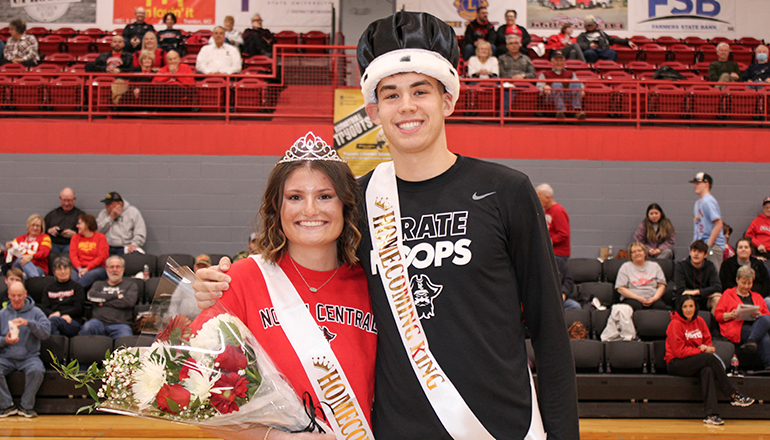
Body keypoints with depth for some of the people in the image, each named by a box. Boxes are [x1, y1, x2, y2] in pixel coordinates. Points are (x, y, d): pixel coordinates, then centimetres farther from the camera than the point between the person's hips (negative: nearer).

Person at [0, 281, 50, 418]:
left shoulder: (35, 312, 6)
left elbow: (46, 332, -10)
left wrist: (28, 323, -24)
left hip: (29, 357, -2)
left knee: (37, 370, -33)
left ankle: (27, 406, -15)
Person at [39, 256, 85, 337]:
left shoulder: (77, 287, 19)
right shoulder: (49, 288, 27)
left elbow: (78, 309, 7)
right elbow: (43, 307, 13)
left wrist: (59, 314, -9)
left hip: (73, 323, -2)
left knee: (53, 320, -39)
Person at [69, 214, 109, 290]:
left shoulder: (101, 237, 8)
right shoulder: (75, 237, 20)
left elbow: (101, 257, -3)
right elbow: (73, 255, 6)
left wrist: (87, 269, -14)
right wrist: (79, 268, -13)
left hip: (97, 268, -3)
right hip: (80, 269, 3)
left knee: (90, 275, -38)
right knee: (72, 276, -33)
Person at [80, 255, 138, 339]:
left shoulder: (130, 285, 21)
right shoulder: (99, 284, 28)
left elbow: (129, 301, 0)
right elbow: (91, 295, 4)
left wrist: (104, 303, 3)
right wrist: (116, 296, 3)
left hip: (120, 324, -2)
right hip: (99, 321, 2)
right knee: (87, 327, -34)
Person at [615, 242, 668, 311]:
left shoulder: (654, 266, 21)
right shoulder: (626, 267, 14)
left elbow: (662, 286, 14)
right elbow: (620, 289, 4)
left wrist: (654, 298, -7)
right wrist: (638, 298, -9)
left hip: (652, 299, 1)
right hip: (632, 299, -1)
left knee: (660, 306, -34)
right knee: (635, 306, -38)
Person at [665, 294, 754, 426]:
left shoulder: (699, 321, 11)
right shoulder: (675, 324, -9)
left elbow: (708, 341, 14)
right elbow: (679, 351, -13)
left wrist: (708, 348, -10)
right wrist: (701, 350, -15)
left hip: (696, 364, 5)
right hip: (675, 364, -5)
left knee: (707, 371, -32)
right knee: (710, 358, -28)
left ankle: (711, 414, -41)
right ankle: (734, 396, -21)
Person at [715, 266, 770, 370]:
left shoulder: (757, 297, 31)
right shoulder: (728, 294, 20)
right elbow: (717, 315, 11)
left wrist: (759, 315, -4)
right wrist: (731, 315, -12)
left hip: (756, 325, 4)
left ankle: (751, 341, -51)